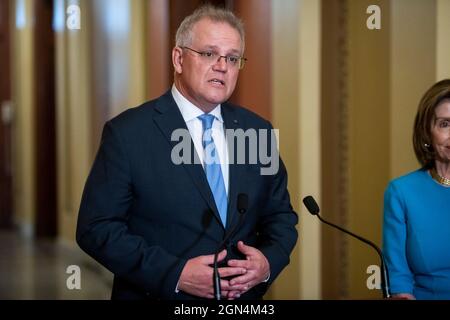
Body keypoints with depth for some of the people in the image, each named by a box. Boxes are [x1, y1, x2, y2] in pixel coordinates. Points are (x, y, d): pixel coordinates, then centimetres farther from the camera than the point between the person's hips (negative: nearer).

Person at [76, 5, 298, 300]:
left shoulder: (258, 131, 2)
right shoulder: (128, 132, -12)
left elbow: (281, 214, 8)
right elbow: (96, 227, -15)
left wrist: (269, 261, -13)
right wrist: (175, 273, -24)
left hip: (243, 299, 4)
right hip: (158, 294, -4)